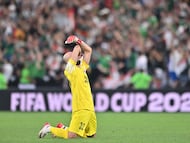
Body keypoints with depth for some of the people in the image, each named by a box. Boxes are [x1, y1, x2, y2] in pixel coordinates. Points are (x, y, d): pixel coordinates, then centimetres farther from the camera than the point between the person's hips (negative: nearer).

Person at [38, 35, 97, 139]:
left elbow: (88, 50, 22)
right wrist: (77, 44, 4)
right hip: (80, 108, -8)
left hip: (89, 108, 8)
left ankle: (63, 129, 25)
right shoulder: (70, 69, -5)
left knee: (91, 134, 11)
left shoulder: (82, 67, 18)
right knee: (71, 136, -13)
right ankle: (49, 129, 11)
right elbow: (75, 52, -14)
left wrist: (79, 41, 13)